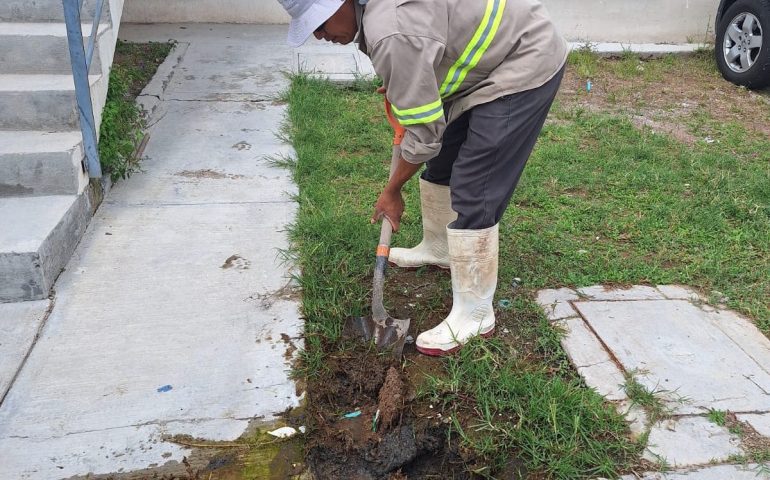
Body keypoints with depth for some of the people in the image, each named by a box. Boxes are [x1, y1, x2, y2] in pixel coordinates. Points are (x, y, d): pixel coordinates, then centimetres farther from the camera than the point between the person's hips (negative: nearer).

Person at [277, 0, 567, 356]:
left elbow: (423, 133, -24)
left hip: (524, 65, -10)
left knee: (472, 194, -12)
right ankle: (438, 249, 41)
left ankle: (474, 315, 0)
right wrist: (400, 86, 8)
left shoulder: (391, 34, -32)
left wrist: (391, 191, -11)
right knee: (440, 162, 19)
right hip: (487, 59, 10)